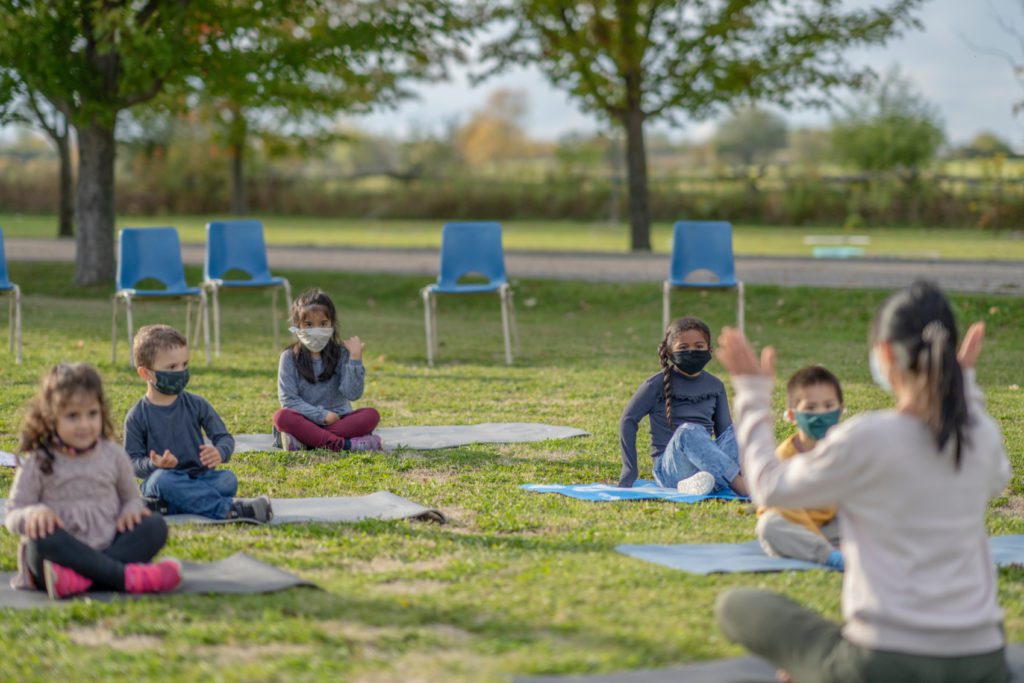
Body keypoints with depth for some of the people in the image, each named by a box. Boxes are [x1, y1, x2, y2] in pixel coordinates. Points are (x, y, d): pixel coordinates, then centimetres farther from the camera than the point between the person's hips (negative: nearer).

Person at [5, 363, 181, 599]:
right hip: (63, 552, -3)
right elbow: (13, 516, 1)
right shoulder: (38, 464, 1)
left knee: (155, 526, -20)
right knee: (42, 539, -35)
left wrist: (131, 510, -6)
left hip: (109, 550, 3)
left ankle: (79, 579, -37)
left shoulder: (114, 455, 9)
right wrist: (34, 513, -23)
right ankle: (126, 576, -40)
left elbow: (131, 498, 20)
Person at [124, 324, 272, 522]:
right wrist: (153, 465, -23)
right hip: (164, 480, -2)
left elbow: (225, 437, 7)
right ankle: (228, 508, -46)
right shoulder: (137, 416, 1)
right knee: (162, 479, -38)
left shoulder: (197, 405, 9)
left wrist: (220, 453, -18)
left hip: (200, 478, 2)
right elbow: (132, 461, 0)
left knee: (228, 478, -27)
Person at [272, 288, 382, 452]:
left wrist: (355, 358, -15)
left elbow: (353, 394, -8)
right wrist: (322, 415, -13)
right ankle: (343, 444, -41)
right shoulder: (289, 357, 0)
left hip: (338, 419, 2)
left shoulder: (341, 354, 3)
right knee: (281, 417, -32)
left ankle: (304, 441, -33)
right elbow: (288, 399, -6)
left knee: (371, 415, -23)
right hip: (305, 421, -1)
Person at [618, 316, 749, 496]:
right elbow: (628, 420, 1)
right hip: (670, 468, -4)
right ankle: (743, 487, -50)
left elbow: (724, 430, 18)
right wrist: (629, 474, -4)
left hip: (709, 464, 4)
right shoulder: (658, 384, 0)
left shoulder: (715, 386, 13)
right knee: (689, 431, -35)